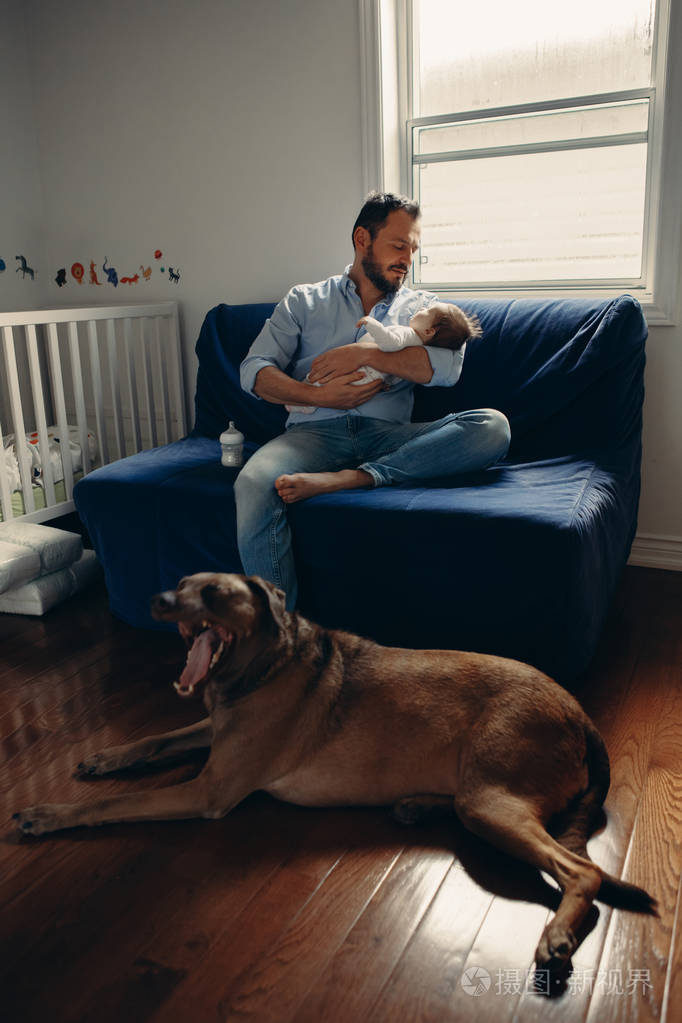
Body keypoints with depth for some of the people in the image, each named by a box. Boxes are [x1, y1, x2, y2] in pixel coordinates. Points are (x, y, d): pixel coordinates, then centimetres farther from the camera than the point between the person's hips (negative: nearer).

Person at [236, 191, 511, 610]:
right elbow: (254, 370, 7)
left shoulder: (422, 306, 21)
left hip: (387, 434, 2)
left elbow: (448, 367, -1)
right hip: (316, 430, -1)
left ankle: (347, 479, -35)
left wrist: (364, 354, -9)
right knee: (255, 485, -35)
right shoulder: (305, 300, 19)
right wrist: (317, 395, -10)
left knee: (493, 426, -26)